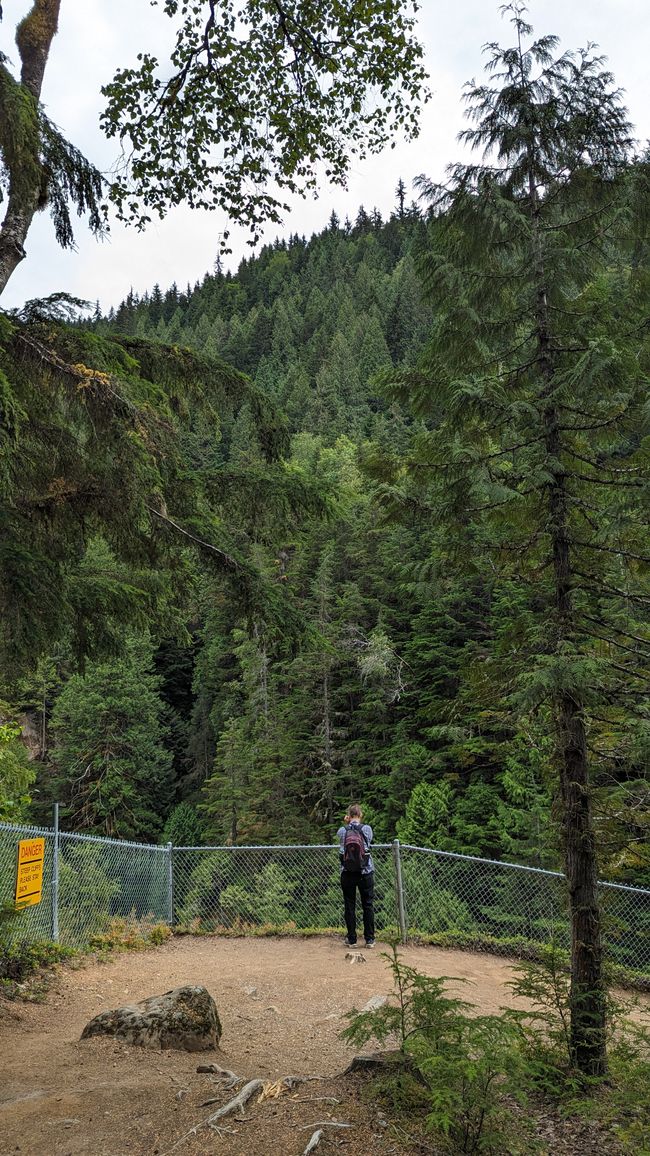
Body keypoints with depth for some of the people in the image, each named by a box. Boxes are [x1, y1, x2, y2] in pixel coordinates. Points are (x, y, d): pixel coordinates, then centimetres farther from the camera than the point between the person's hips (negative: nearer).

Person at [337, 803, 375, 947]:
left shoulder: (342, 831, -4)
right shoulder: (367, 828, -5)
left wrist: (346, 824, 7)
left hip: (347, 874, 0)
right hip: (365, 872, 0)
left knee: (349, 906, 9)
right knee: (367, 905, 9)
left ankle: (351, 939, 13)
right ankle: (369, 939, 12)